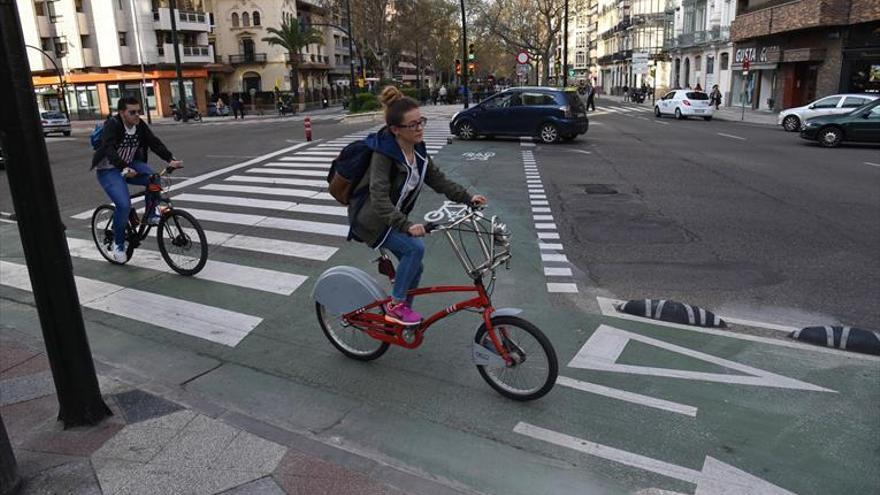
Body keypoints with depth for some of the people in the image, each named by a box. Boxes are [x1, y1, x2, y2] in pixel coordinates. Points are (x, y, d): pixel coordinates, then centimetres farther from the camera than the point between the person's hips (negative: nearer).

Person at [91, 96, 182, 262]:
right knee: (124, 204, -23)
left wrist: (171, 159, -30)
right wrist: (124, 168, -49)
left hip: (130, 164, 5)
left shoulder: (140, 125, -4)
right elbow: (109, 150, -34)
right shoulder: (112, 125, -21)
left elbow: (155, 143, -13)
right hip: (108, 169, -5)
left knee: (153, 178, -26)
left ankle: (152, 214, -4)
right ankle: (118, 244, -2)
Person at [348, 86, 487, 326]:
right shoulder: (383, 153, -27)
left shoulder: (418, 150, -4)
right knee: (415, 248, -24)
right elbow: (379, 198, -37)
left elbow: (438, 179, 5)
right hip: (372, 219, -8)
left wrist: (468, 197, -6)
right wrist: (407, 225, -48)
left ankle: (402, 312, 30)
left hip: (394, 217, 8)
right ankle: (395, 305, -8)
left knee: (414, 267, 7)